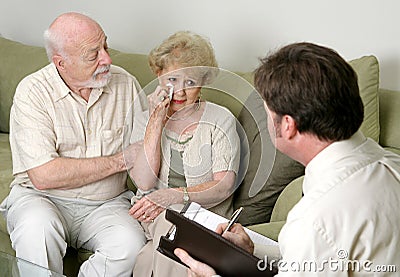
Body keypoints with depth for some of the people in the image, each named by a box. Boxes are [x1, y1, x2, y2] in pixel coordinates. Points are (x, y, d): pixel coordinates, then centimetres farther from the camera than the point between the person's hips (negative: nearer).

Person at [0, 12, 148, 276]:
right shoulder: (33, 92, -10)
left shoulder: (125, 83, 1)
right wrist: (120, 160, -12)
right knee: (38, 227, -35)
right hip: (42, 199, -2)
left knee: (131, 245, -28)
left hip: (106, 205, 2)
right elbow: (43, 176, -20)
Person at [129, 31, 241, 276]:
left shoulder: (220, 120, 2)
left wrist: (173, 196, -21)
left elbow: (224, 187, -7)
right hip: (153, 217, 1)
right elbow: (144, 182, -6)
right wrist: (156, 123, -12)